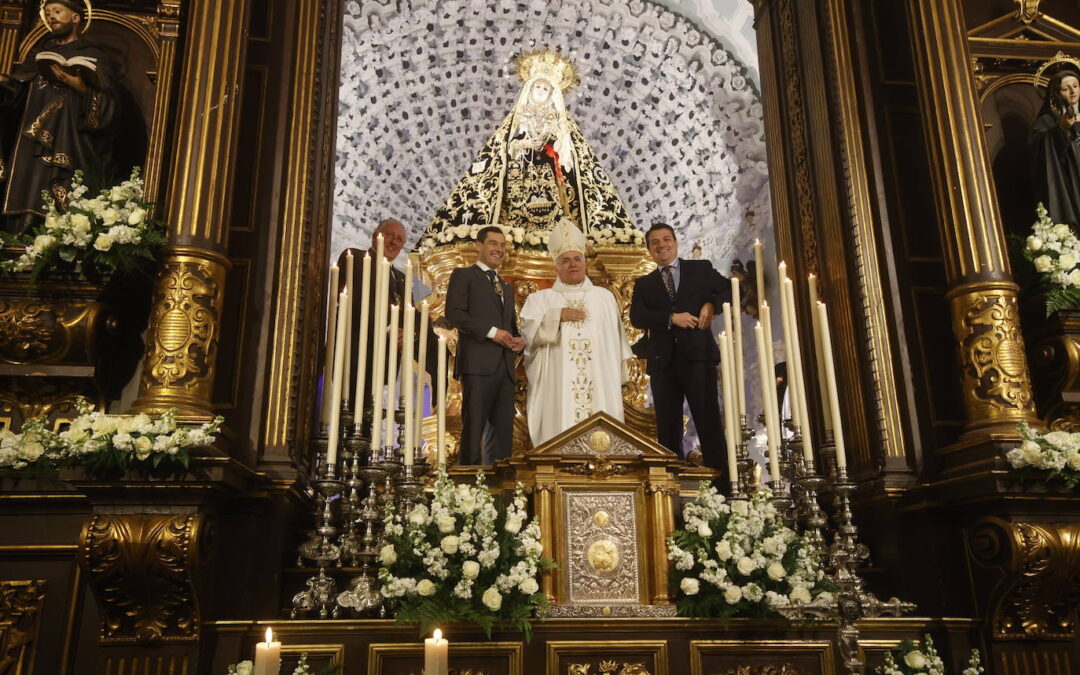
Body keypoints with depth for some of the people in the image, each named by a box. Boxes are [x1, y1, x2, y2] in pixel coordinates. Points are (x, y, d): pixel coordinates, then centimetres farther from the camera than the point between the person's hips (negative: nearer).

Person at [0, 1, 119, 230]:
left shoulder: (95, 58, 5)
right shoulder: (40, 53, 19)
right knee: (29, 201, -1)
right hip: (34, 151, 5)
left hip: (72, 152, -5)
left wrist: (82, 89, -17)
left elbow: (110, 110, -4)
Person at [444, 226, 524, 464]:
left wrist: (519, 340, 9)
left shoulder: (507, 288, 28)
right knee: (474, 427, -7)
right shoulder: (463, 275, 6)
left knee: (503, 430, 4)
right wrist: (491, 331, -14)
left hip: (505, 366, 7)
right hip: (478, 363, -7)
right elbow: (454, 313, -8)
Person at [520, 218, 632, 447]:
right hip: (557, 384, -1)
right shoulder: (541, 298, 12)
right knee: (561, 429, -10)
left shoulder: (604, 296, 17)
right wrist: (558, 315, -11)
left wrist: (620, 375, 9)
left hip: (600, 383, 2)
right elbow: (528, 330, -2)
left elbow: (616, 339, 15)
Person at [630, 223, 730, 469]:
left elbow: (730, 290, 10)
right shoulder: (643, 284, 16)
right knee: (667, 424, 4)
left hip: (697, 353, -2)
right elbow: (637, 317, 1)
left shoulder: (701, 269, 14)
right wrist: (672, 318, -12)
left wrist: (711, 305, -9)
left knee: (708, 418, -4)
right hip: (662, 359, 2)